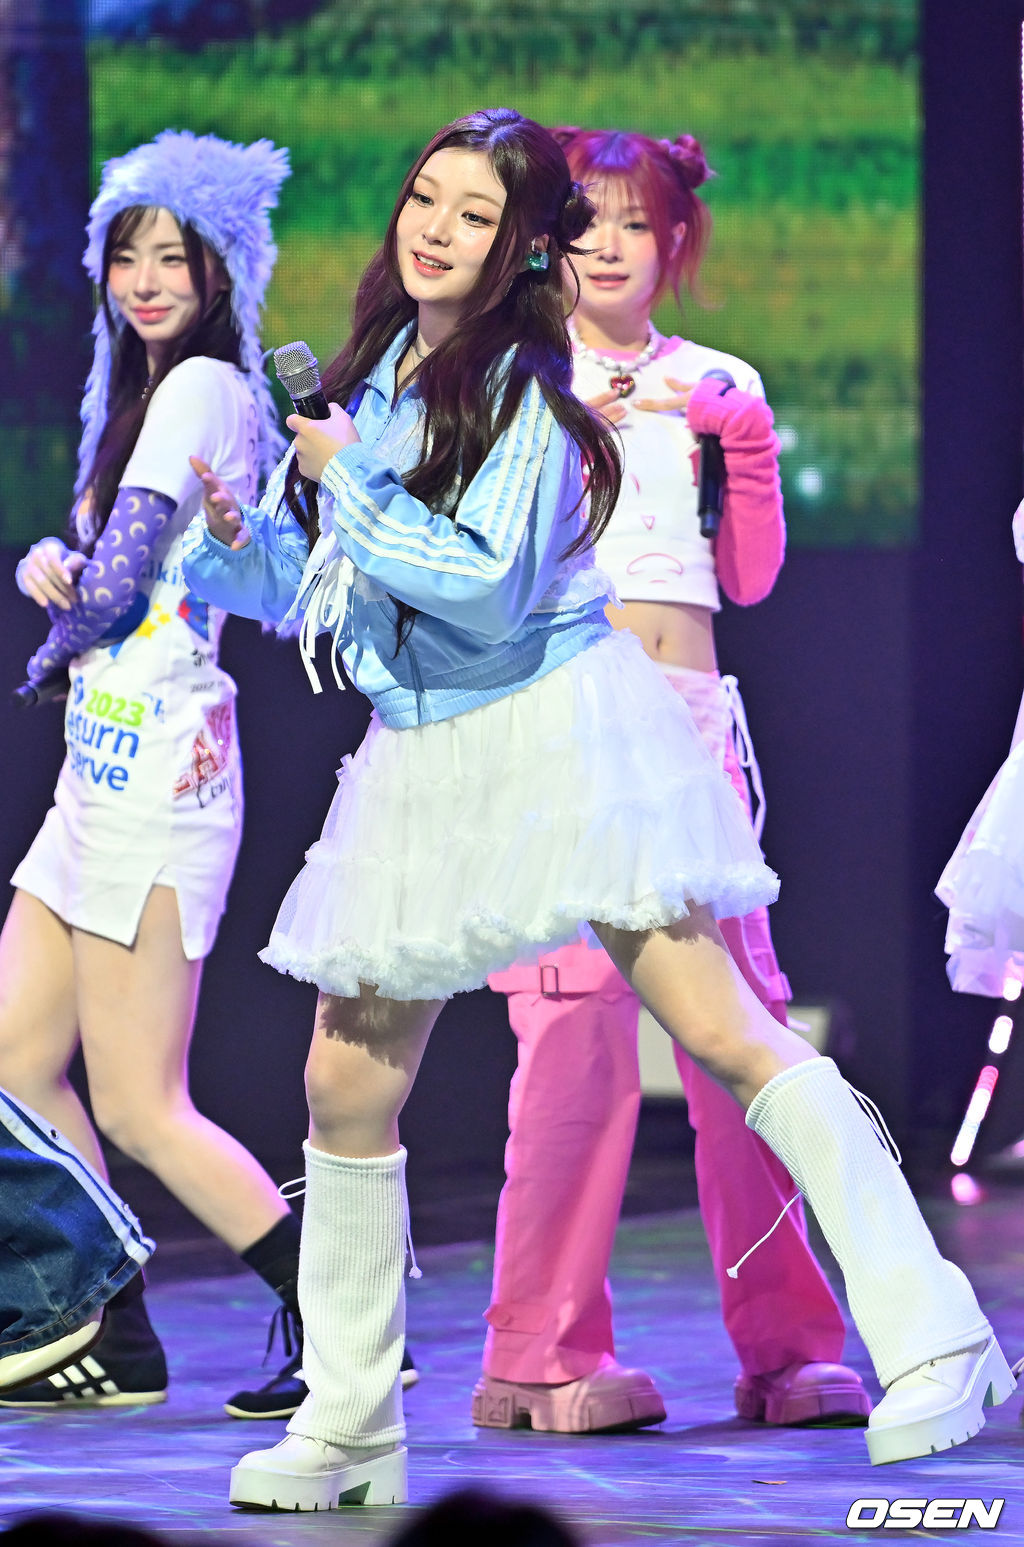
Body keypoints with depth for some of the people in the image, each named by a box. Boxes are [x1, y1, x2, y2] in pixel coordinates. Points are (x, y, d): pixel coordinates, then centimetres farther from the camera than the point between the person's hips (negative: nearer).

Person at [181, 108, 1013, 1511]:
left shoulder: (524, 388, -11)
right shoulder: (371, 373, 10)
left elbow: (489, 589, -21)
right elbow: (320, 589, 17)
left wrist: (349, 483, -16)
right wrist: (240, 540, -3)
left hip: (555, 728, -8)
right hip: (419, 760, 8)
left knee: (722, 1033, -16)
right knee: (346, 1085, 7)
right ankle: (348, 1427, 18)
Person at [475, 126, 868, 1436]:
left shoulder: (716, 384, 17)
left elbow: (750, 576, 10)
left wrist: (745, 441, -3)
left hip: (693, 722, 4)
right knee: (580, 1024, -13)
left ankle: (786, 1348, 1)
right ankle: (544, 1355, -8)